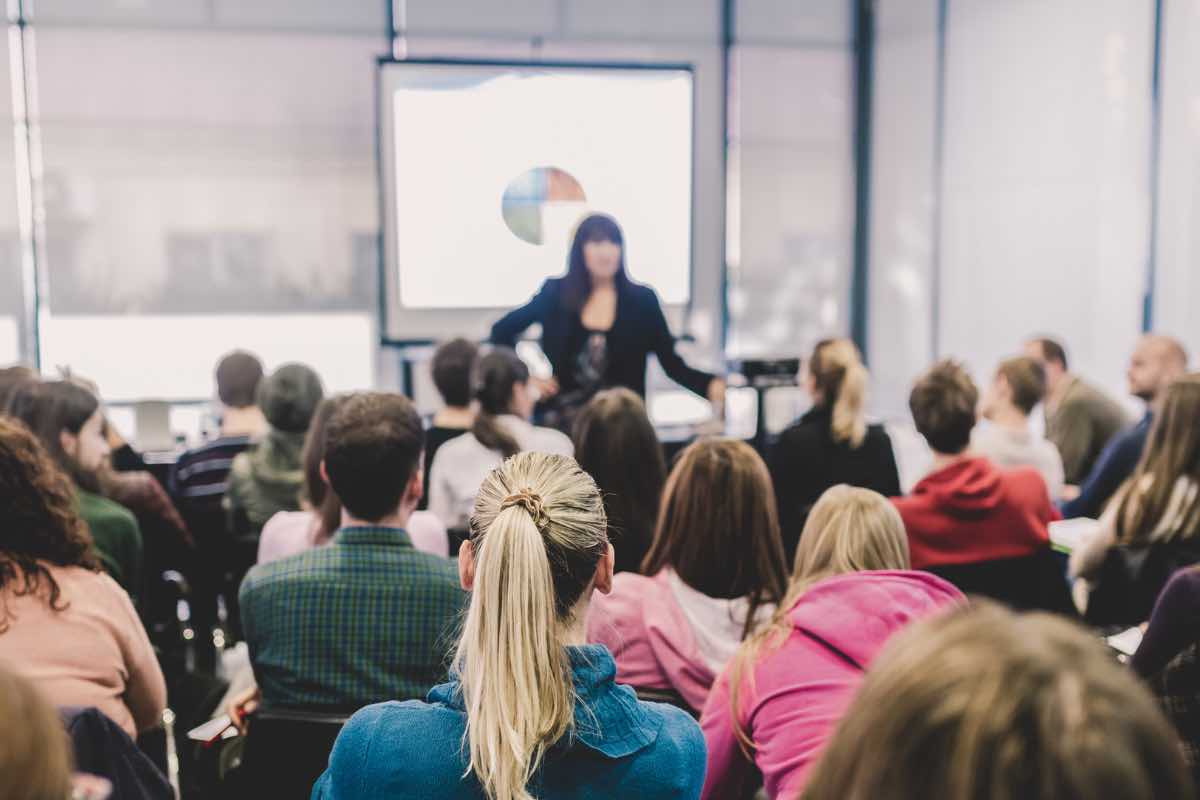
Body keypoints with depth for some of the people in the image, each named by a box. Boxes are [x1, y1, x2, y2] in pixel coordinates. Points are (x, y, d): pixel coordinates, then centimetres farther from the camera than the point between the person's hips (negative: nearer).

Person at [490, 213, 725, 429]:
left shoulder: (642, 299, 0)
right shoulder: (555, 293, 1)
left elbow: (672, 363, -2)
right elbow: (501, 331, 12)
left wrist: (711, 384, -20)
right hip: (564, 420, 0)